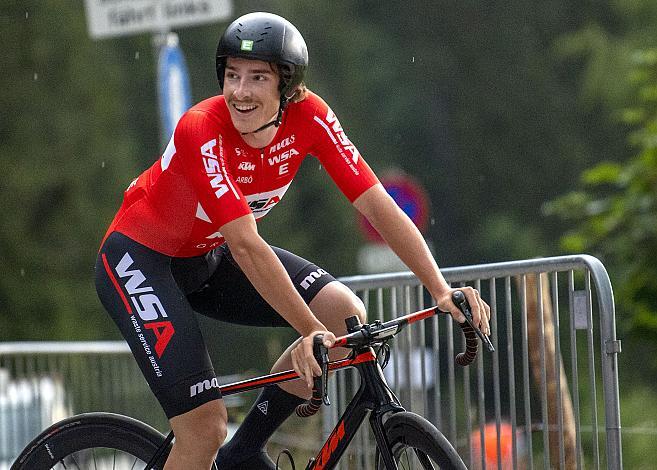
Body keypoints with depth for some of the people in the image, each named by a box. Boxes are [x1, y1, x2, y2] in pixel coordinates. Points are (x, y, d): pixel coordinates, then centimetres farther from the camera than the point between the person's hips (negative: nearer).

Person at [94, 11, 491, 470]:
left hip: (209, 258, 6)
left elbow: (377, 205, -19)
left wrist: (442, 290, -29)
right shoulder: (201, 130, -32)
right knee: (206, 427, -20)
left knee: (346, 315, -15)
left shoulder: (308, 118, -17)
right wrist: (311, 332, -44)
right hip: (140, 259, -6)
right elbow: (247, 246, -38)